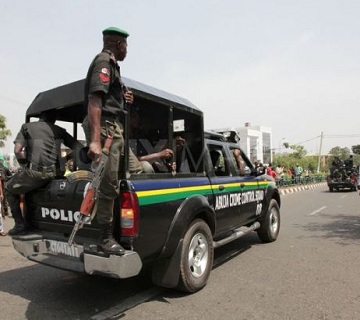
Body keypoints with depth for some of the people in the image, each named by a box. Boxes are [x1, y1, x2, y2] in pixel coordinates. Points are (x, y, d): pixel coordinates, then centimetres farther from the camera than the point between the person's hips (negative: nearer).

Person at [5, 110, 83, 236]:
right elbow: (79, 148, 9)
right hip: (56, 173, 4)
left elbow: (17, 151, 0)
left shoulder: (27, 127, 13)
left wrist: (26, 163, 16)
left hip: (35, 172, -4)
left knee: (9, 188, 24)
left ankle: (20, 224, 16)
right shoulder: (59, 130, 18)